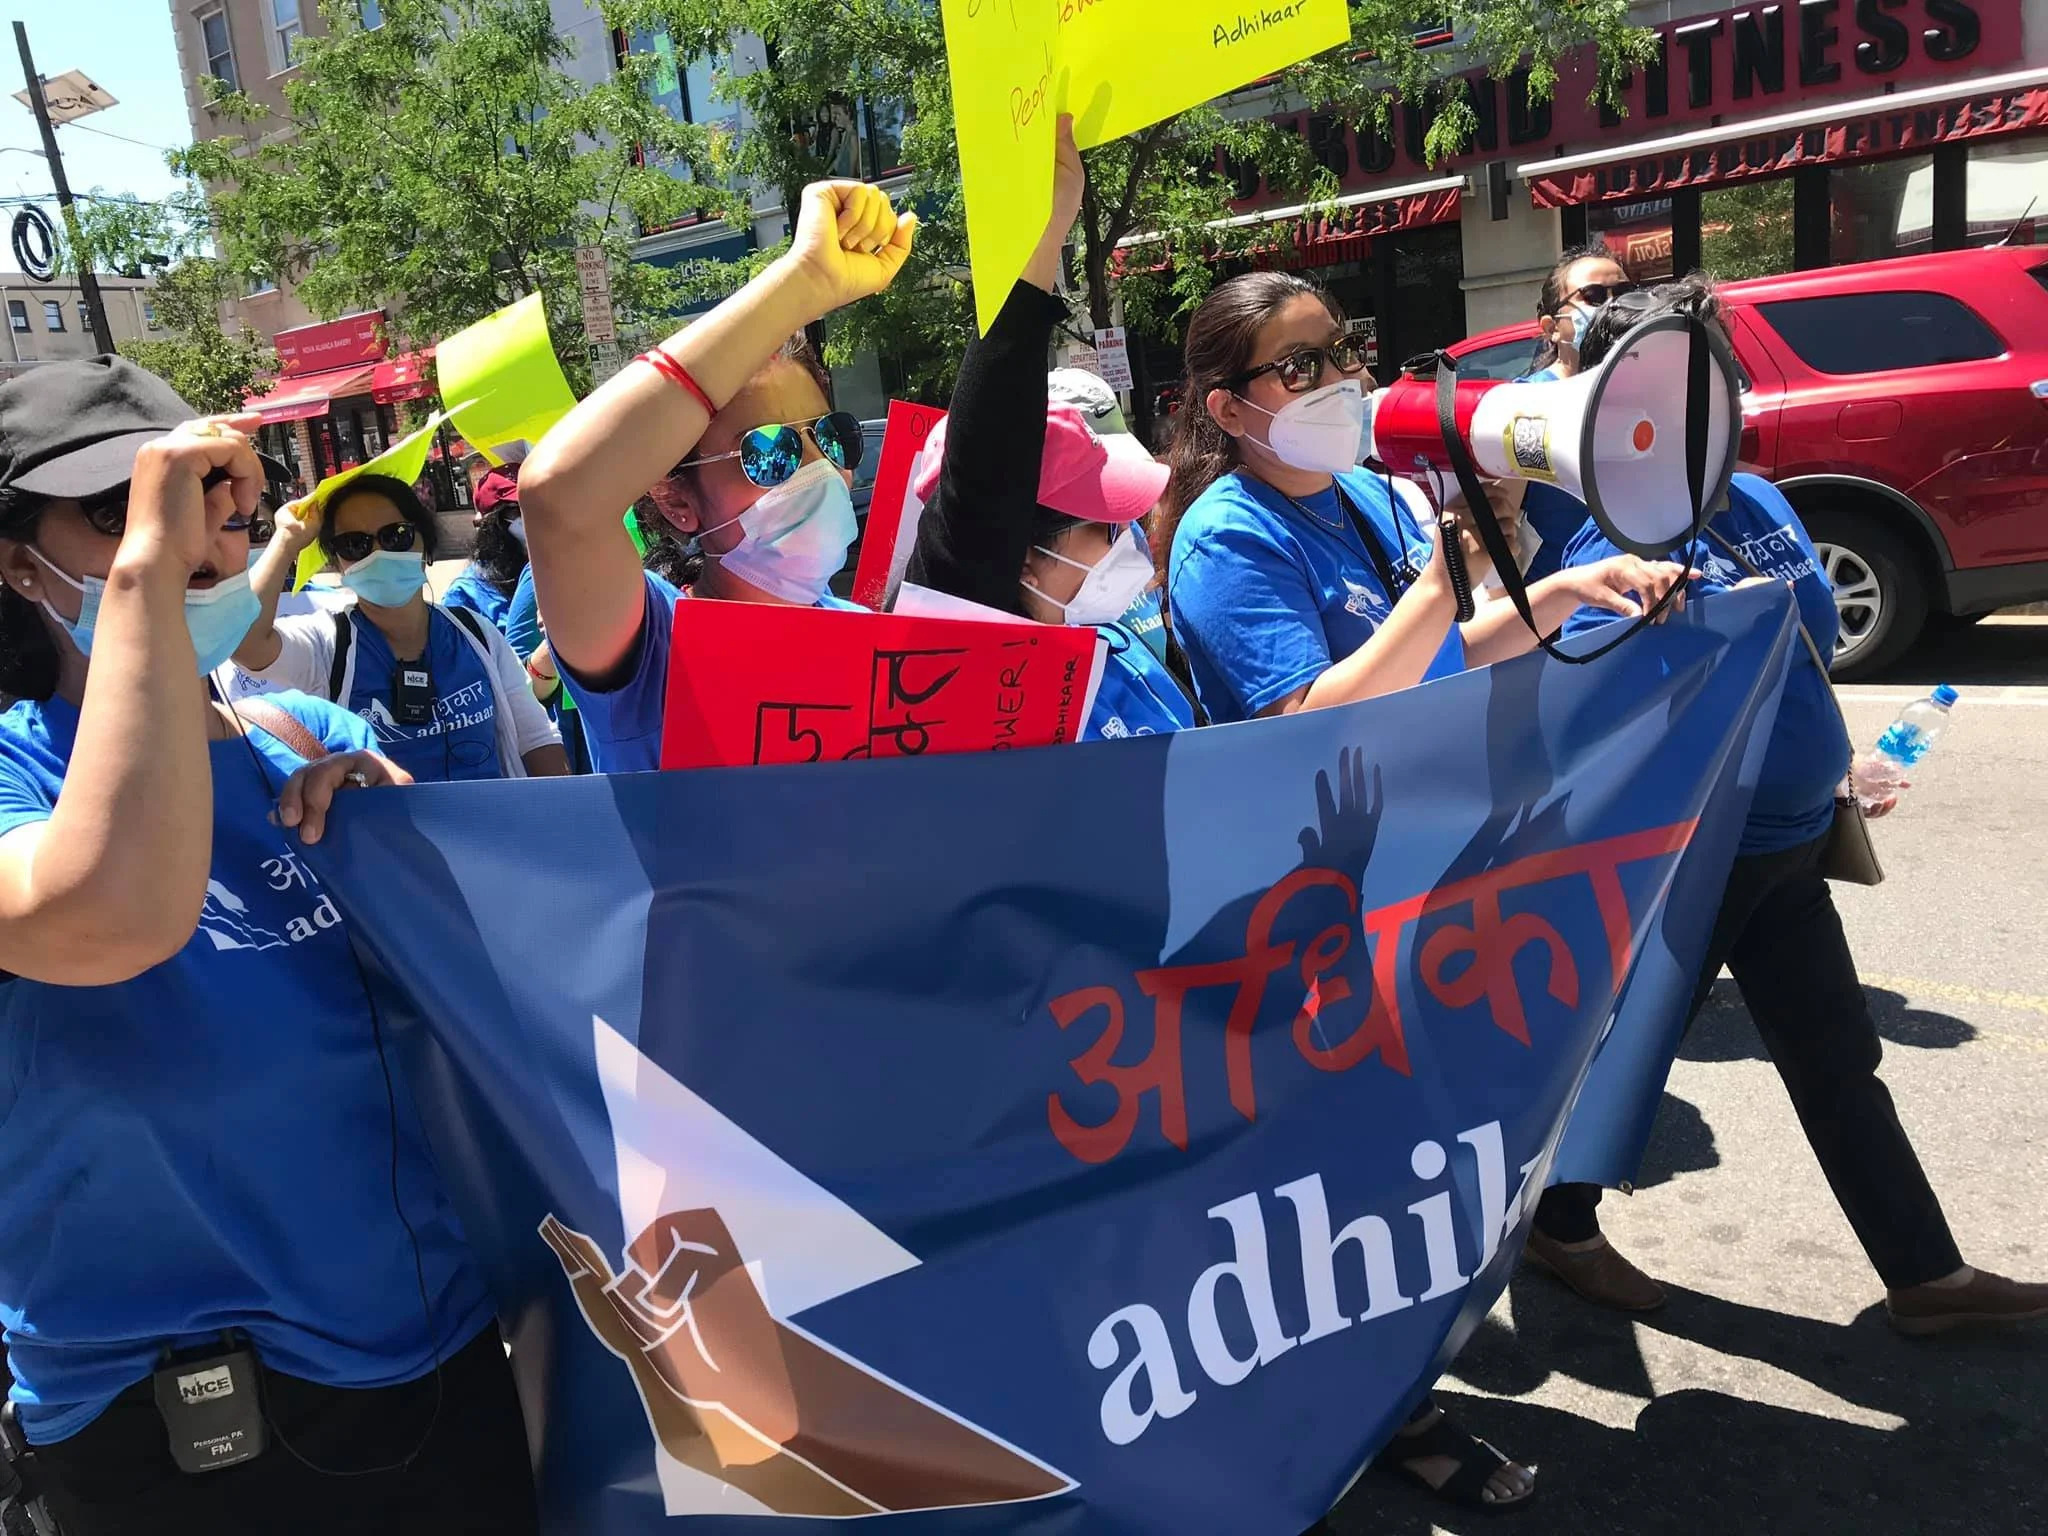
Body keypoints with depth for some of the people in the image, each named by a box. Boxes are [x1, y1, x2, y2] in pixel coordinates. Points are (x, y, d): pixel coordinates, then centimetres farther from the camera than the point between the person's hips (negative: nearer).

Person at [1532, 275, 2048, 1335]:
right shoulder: (1624, 546, -21)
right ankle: (1559, 1224, 34)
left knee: (1838, 1061, 17)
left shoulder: (1756, 499, 5)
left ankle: (1926, 1276, 31)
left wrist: (1836, 764, 18)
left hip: (1784, 844, 8)